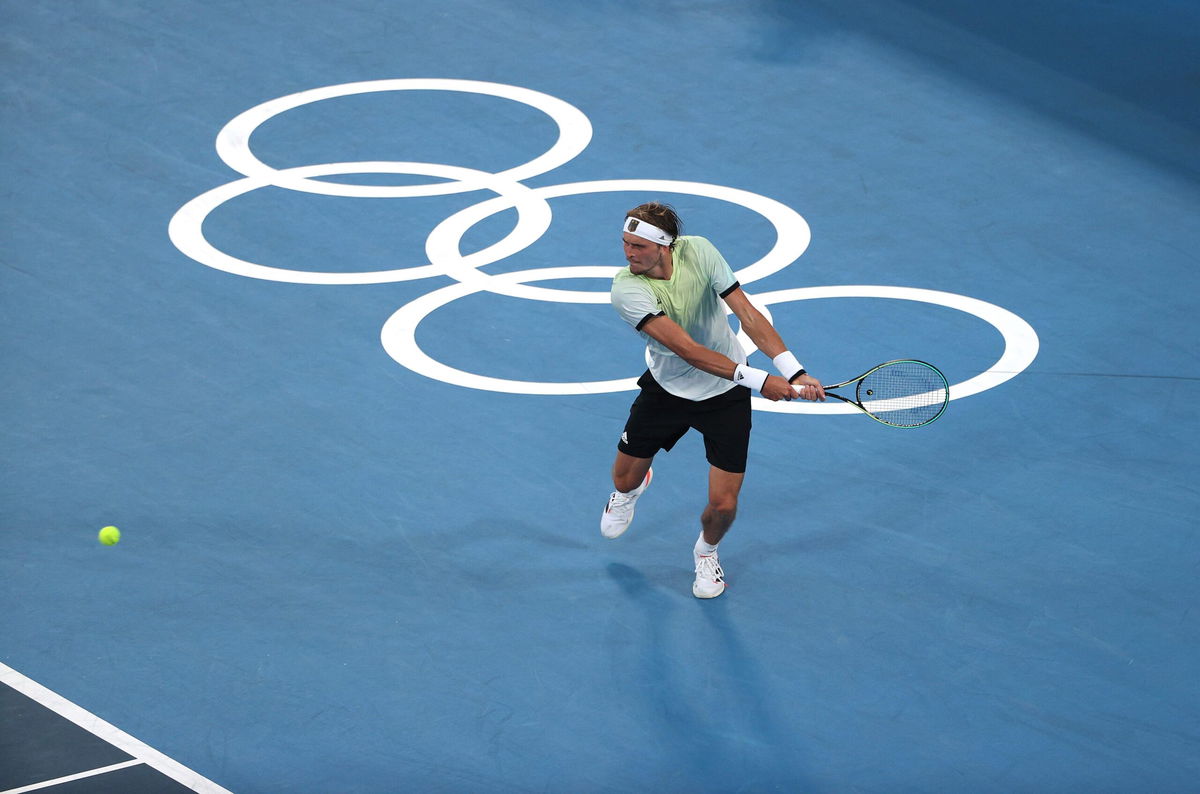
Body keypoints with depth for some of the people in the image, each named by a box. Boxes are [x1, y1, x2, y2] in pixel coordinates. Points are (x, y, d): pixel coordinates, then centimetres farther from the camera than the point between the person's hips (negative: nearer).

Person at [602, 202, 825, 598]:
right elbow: (687, 350, -35)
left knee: (723, 505, -4)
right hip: (667, 387, 0)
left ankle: (706, 550, 33)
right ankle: (632, 487, 57)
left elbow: (747, 313, -20)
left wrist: (793, 372, -31)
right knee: (625, 480, 16)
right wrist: (757, 379, -40)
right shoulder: (626, 288, -29)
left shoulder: (698, 252, -23)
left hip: (726, 394, 0)